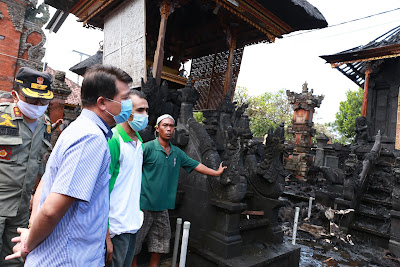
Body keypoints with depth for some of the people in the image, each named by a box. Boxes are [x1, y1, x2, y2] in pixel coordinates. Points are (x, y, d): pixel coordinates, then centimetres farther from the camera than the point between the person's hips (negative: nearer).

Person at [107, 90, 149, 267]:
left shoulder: (138, 141, 8)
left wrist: (138, 212, 16)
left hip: (133, 223, 8)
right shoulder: (113, 140, -18)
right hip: (117, 226, -8)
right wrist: (106, 235, -20)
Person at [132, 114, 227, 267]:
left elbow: (195, 165, 14)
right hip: (144, 203, -5)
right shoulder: (148, 147, -11)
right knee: (136, 239, 8)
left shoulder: (177, 153, 8)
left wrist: (217, 172, 17)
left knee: (161, 239, 16)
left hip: (163, 205, 6)